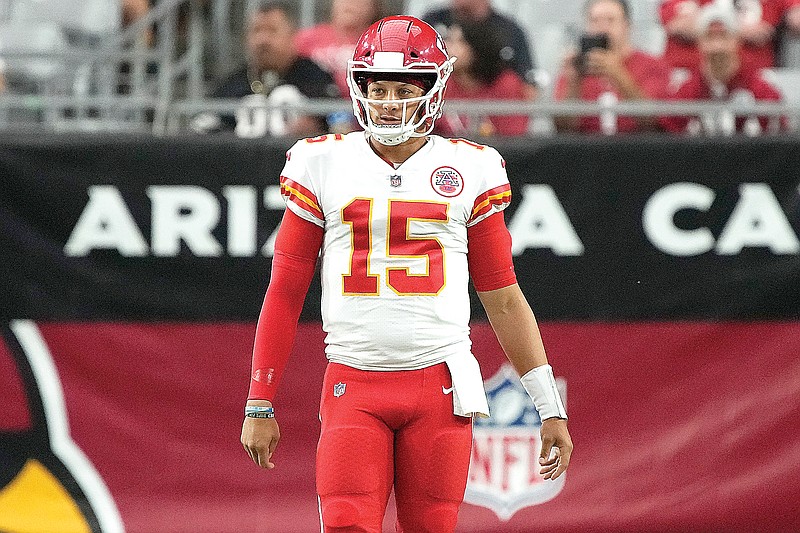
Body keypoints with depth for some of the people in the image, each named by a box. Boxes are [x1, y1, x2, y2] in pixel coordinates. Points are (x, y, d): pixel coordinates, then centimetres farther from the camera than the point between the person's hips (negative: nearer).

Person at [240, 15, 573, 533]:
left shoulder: (468, 170, 7)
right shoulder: (325, 167, 6)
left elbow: (504, 299, 12)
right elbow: (284, 295, 10)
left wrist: (551, 407, 9)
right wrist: (261, 406, 8)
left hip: (441, 385, 0)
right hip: (353, 387, 0)